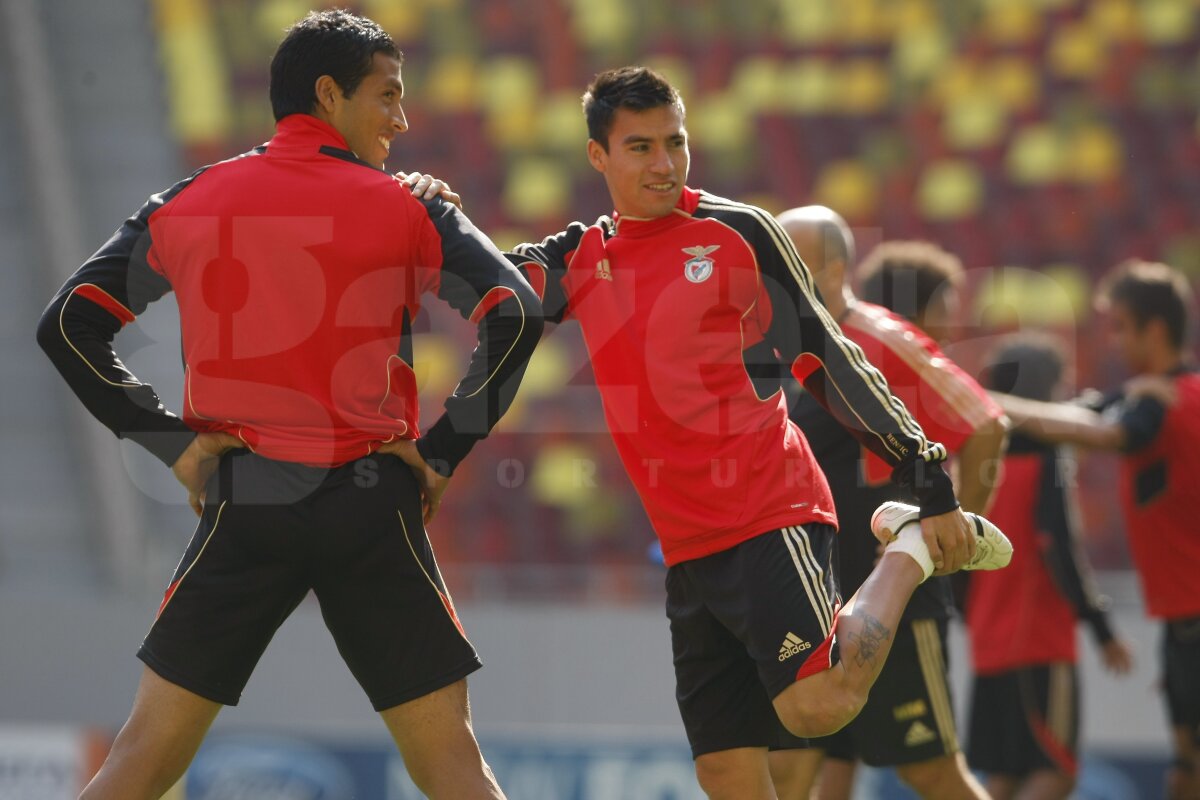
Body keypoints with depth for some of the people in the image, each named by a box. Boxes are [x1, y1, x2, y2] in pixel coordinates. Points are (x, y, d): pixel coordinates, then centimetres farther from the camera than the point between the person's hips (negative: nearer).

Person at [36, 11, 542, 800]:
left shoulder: (188, 204, 9)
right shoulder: (411, 210, 3)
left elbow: (68, 325, 5)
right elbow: (515, 315, -9)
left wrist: (172, 443, 4)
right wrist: (443, 453, -2)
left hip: (242, 505, 1)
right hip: (370, 506, -1)